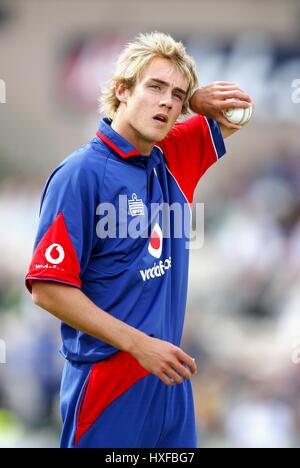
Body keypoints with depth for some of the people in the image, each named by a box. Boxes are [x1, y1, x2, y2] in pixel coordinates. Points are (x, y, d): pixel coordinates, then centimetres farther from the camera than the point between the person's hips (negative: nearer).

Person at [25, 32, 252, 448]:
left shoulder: (172, 160, 7)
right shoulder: (82, 174, -13)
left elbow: (236, 115, 24)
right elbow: (47, 288, -17)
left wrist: (202, 99, -1)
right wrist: (139, 345, -19)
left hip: (170, 377, 7)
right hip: (109, 386, -7)